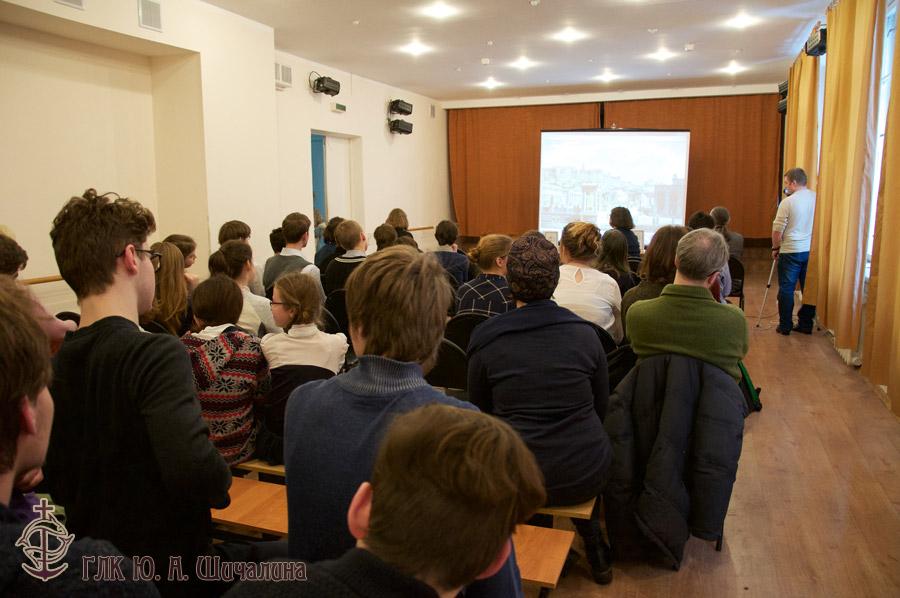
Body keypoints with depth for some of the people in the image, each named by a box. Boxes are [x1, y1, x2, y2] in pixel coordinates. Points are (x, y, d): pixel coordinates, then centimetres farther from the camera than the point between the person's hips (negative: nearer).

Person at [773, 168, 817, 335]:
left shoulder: (787, 202, -11)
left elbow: (777, 230, -10)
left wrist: (775, 248, 4)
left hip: (791, 252, -5)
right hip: (812, 251, 5)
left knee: (786, 289, 4)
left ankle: (785, 326, 7)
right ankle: (806, 324, 17)